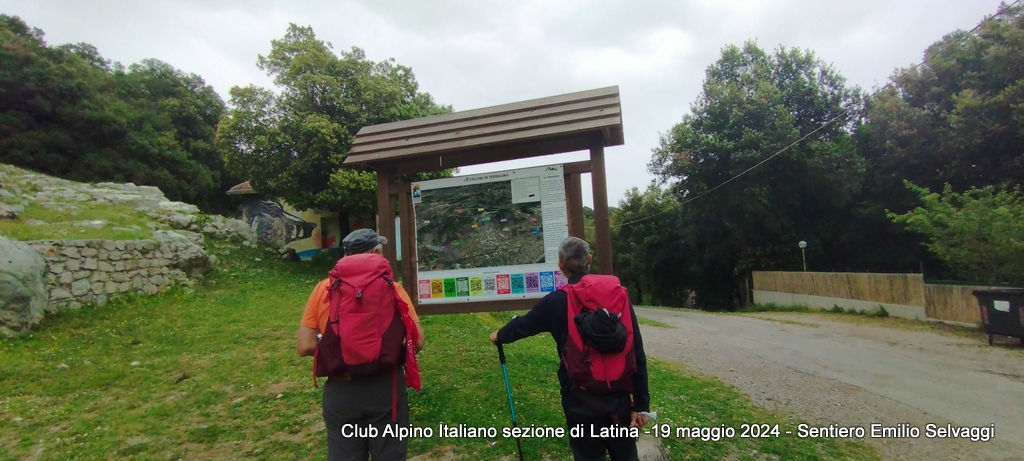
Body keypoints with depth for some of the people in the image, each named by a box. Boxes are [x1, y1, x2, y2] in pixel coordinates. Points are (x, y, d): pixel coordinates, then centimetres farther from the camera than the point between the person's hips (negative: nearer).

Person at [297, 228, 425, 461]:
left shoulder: (323, 288, -1)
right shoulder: (392, 288, -6)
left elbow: (305, 347, -2)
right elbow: (416, 342, -8)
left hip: (340, 390, 2)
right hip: (385, 388, -1)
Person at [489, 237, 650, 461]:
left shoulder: (555, 302, -9)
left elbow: (522, 325, 10)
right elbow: (636, 354, -5)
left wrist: (499, 336, 31)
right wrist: (642, 403, 3)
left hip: (580, 402, -2)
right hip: (619, 398, 2)